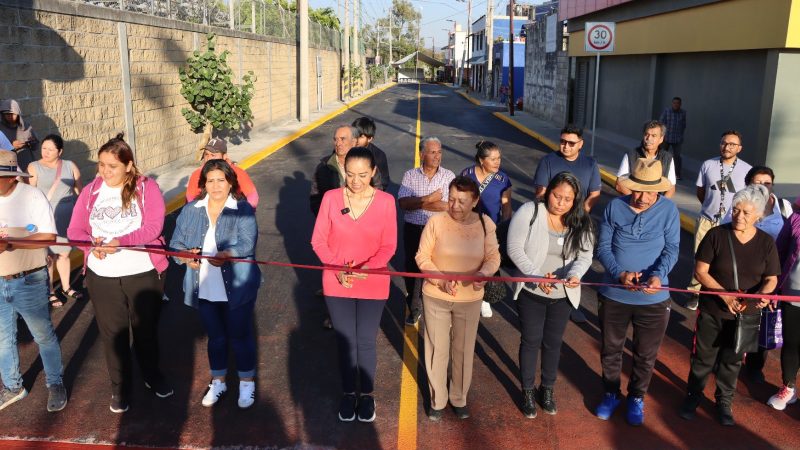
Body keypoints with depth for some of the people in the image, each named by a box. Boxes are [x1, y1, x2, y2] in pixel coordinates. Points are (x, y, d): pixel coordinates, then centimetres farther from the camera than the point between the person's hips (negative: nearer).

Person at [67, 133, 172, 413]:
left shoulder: (147, 187, -8)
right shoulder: (90, 191, 3)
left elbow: (153, 226, -18)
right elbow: (75, 230, 1)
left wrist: (121, 242, -31)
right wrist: (92, 244, -21)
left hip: (143, 273, -2)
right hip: (101, 276, 2)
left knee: (146, 329, 13)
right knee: (112, 333, 11)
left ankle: (152, 376, 37)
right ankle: (120, 387, 29)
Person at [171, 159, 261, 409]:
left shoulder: (243, 210, -8)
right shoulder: (191, 211, 4)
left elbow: (247, 244, -21)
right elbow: (176, 243, 3)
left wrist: (226, 255, -39)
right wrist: (185, 257, -19)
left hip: (237, 288, -3)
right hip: (204, 289, 3)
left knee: (240, 335, 10)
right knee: (215, 336, 18)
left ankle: (247, 383, 30)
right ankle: (218, 382, 38)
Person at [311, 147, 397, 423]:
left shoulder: (386, 201, -10)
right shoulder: (331, 198, -9)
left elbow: (389, 246, -6)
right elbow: (318, 241, -4)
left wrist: (367, 268, -23)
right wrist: (337, 267, -19)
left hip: (373, 285, -1)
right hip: (337, 284, 1)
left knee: (366, 342, 11)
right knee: (345, 341, 14)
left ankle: (367, 394, 34)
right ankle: (349, 392, 35)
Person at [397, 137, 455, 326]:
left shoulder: (448, 176, -3)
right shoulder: (410, 175, 2)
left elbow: (448, 206, -14)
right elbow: (402, 203, -10)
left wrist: (417, 203, -12)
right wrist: (429, 199, -16)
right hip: (413, 230, 2)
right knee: (412, 269, 12)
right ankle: (414, 309, 31)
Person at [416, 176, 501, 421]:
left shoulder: (485, 224, -11)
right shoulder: (436, 221, -15)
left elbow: (493, 257, -3)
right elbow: (422, 257, -9)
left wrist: (484, 273, -25)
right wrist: (440, 279, -23)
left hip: (469, 299, 1)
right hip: (435, 297, -1)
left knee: (464, 350, 17)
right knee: (437, 349, 12)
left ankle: (459, 398, 40)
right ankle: (437, 400, 34)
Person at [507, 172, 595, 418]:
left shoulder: (581, 222, -6)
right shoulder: (529, 212, -16)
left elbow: (584, 256, -7)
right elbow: (514, 248, -18)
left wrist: (575, 274, -29)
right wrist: (536, 275, -28)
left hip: (562, 295, 3)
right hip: (531, 292, -3)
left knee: (553, 342, 17)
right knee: (531, 341, 11)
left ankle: (547, 389, 39)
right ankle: (528, 391, 31)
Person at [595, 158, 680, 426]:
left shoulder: (668, 210, -10)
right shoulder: (614, 207, -9)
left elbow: (671, 249, -11)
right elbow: (603, 247, -6)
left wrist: (658, 275, -30)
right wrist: (620, 273, -23)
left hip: (653, 298, 0)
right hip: (614, 294, 1)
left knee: (646, 354, 17)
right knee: (610, 349, 18)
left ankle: (636, 398, 41)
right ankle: (611, 394, 42)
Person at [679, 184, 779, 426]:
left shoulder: (766, 242, -5)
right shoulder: (716, 235, -12)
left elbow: (771, 279, 0)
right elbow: (700, 271, -12)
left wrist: (762, 294, -23)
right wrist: (724, 294, -24)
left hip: (746, 315, 2)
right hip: (712, 311, -2)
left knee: (732, 361, 18)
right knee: (703, 358, 12)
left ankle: (724, 401, 38)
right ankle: (693, 395, 35)